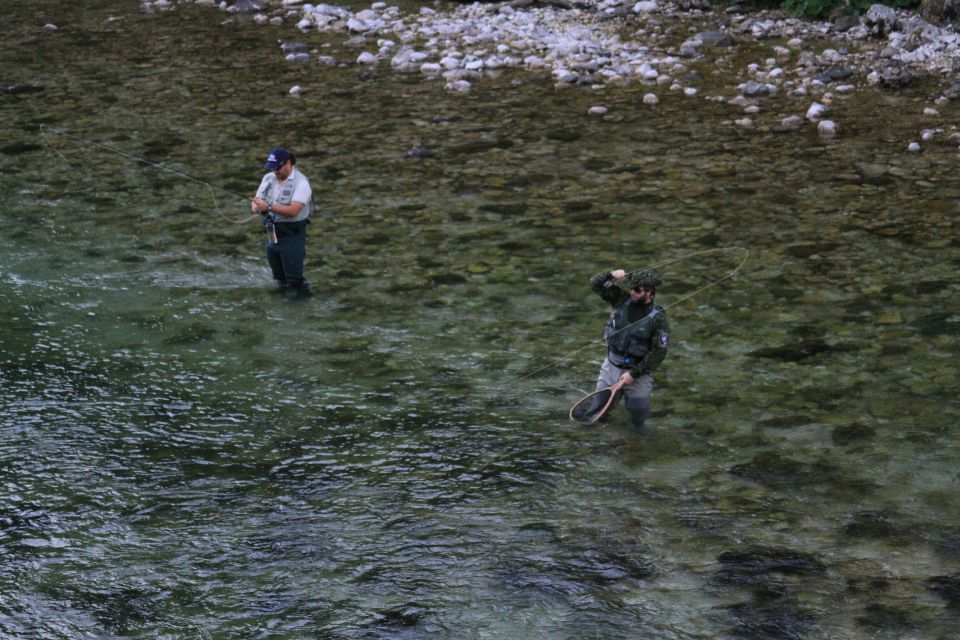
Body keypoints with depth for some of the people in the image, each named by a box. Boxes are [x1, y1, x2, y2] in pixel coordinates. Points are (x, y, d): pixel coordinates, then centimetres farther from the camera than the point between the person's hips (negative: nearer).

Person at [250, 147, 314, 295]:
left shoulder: (301, 183, -16)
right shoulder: (268, 178, 4)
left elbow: (293, 210, -26)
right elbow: (256, 201, 3)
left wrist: (268, 206, -31)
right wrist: (256, 207, -21)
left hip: (292, 235, -6)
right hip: (272, 234, 6)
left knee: (293, 280, -5)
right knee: (280, 279, 15)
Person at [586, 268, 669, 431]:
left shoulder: (658, 318, -15)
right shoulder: (622, 299, -4)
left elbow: (658, 353, -15)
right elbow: (596, 284, -2)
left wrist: (634, 374, -18)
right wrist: (611, 275, -22)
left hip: (638, 370, -3)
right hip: (611, 366, 3)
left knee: (639, 411, -9)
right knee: (600, 404, 5)